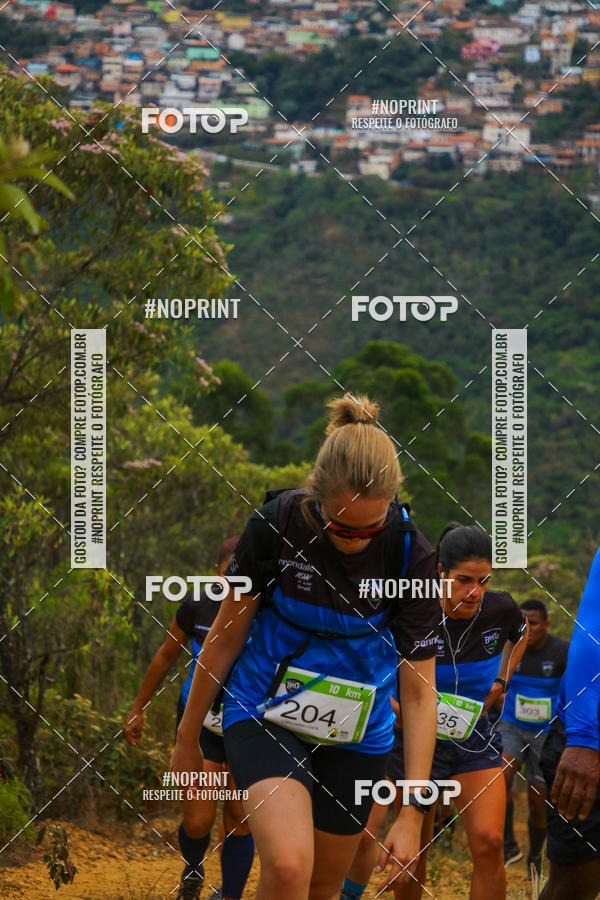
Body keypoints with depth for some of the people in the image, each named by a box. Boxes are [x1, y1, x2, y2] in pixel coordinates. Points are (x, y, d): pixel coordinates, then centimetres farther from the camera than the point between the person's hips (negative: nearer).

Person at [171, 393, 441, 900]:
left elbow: (419, 693, -11)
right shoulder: (275, 525, -18)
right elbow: (226, 636, -3)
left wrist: (412, 813, -16)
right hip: (264, 717, -2)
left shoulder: (411, 557, -17)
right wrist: (187, 740, 5)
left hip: (355, 734, 2)